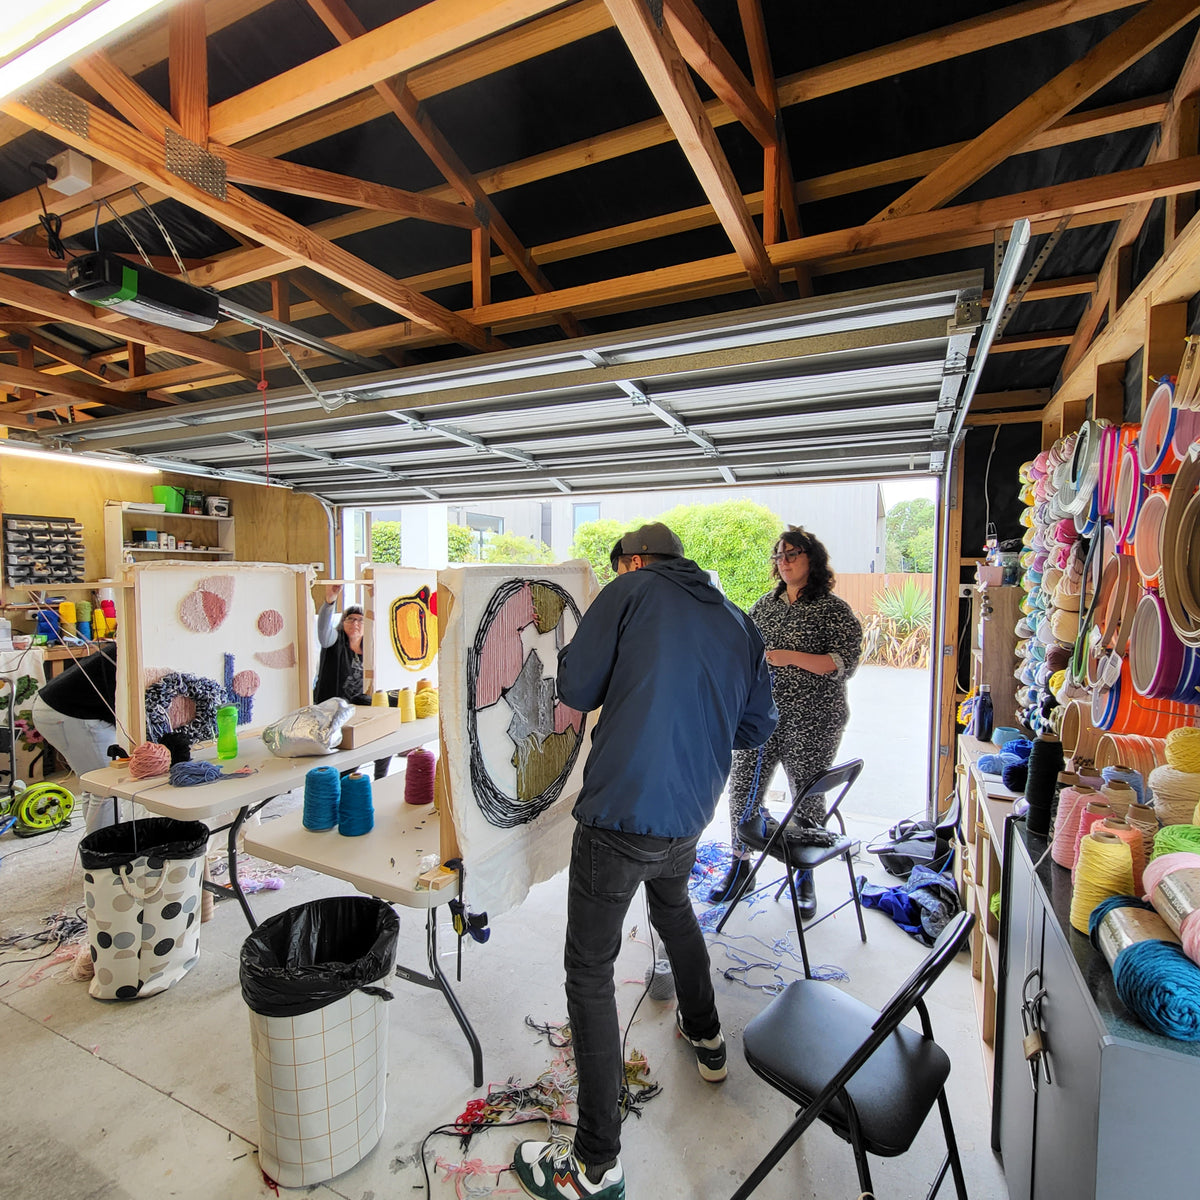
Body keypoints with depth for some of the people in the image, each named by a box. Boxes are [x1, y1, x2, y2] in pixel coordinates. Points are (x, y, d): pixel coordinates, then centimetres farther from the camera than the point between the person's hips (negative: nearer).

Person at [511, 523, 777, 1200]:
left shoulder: (632, 591, -4)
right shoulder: (741, 626, 10)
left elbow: (576, 691, -3)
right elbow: (757, 727, 15)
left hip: (620, 814, -6)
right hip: (690, 819, 7)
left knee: (590, 972, 9)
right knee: (675, 909, 35)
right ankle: (707, 1040, 53)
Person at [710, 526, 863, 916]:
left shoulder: (834, 609, -5)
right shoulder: (763, 605, 10)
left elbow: (845, 663, -14)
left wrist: (790, 656, -23)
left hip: (811, 723, -4)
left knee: (808, 799, 9)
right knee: (743, 792, 5)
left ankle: (806, 878, 29)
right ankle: (740, 864, 26)